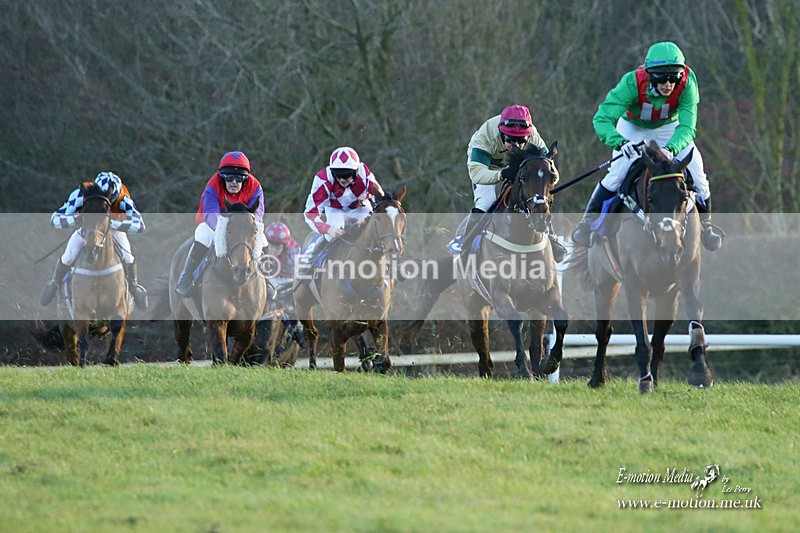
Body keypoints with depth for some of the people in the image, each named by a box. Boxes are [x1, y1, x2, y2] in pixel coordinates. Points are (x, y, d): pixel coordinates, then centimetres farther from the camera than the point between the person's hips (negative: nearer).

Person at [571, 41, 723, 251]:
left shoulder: (687, 84, -34)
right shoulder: (632, 82, -38)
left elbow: (687, 127, -37)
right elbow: (602, 119, -41)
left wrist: (671, 149, -58)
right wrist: (621, 143, -59)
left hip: (668, 129, 2)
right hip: (633, 128, -2)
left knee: (696, 173, -8)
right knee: (619, 172, -21)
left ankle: (705, 226, 19)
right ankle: (587, 222, -1)